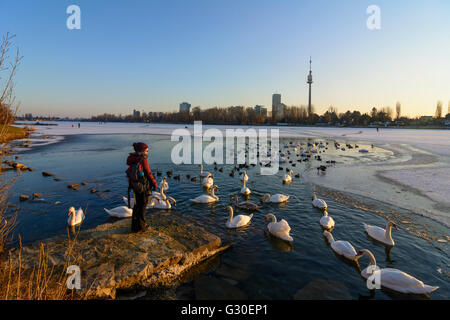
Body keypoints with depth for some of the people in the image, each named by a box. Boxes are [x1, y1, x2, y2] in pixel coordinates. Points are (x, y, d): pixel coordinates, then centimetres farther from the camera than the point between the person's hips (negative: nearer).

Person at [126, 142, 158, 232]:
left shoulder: (133, 160, 3)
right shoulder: (143, 160, -19)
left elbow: (130, 173, 9)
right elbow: (149, 173, -16)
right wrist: (155, 184, -4)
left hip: (135, 186, 7)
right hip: (144, 187, -7)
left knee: (137, 205, 19)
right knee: (142, 206, 7)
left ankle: (135, 225, 29)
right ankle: (141, 226, 18)